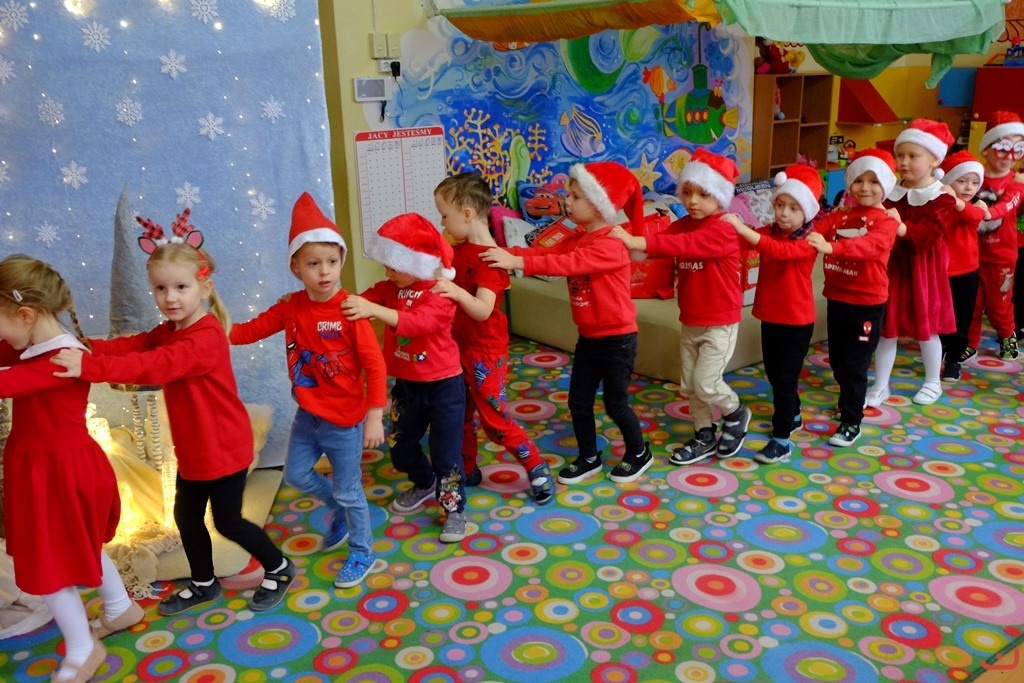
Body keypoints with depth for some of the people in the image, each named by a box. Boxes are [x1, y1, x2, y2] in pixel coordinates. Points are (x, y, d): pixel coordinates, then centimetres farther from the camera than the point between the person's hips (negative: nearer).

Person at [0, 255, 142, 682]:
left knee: (49, 564, 5)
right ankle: (121, 608, 47)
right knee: (80, 547, 25)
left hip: (60, 470, -9)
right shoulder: (34, 348, 2)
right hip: (43, 466, 9)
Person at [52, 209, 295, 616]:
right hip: (192, 450, 9)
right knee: (186, 516, 19)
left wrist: (90, 367, -46)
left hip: (225, 448, -9)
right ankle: (203, 584, 39)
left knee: (227, 521, 4)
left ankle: (279, 569, 26)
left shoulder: (206, 337, -27)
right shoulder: (168, 331, 6)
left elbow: (157, 366, -40)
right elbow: (131, 346, -7)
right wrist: (84, 349, -24)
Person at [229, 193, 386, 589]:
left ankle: (362, 552, 32)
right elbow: (251, 330, 0)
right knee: (297, 474, 21)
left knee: (347, 489, 8)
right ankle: (340, 510, 47)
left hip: (345, 420, -6)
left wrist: (374, 418, -20)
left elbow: (375, 366, -20)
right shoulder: (291, 306, -6)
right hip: (307, 415, 6)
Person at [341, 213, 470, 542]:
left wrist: (375, 310, -55)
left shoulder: (440, 295, -22)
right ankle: (425, 484, 48)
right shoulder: (390, 288, -1)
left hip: (442, 384, -7)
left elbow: (415, 321, -41)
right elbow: (358, 302, -11)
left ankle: (455, 509, 20)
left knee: (446, 452, 0)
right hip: (405, 384, 7)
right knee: (401, 446, 20)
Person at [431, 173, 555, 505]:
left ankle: (538, 470, 14)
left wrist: (457, 292, -47)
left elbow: (483, 310, -31)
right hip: (458, 346, 8)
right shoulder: (459, 249, 4)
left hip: (485, 351, -8)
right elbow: (445, 281, 18)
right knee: (459, 414, 17)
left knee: (494, 419, -2)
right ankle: (467, 471, 34)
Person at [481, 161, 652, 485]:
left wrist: (516, 262, -42)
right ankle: (589, 458, 29)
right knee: (578, 401, 12)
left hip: (617, 339, -8)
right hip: (588, 337, 8)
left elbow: (568, 264, -36)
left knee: (615, 404, 6)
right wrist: (505, 252, -21)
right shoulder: (576, 238, 6)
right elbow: (546, 252, -5)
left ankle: (639, 454, 29)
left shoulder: (611, 245, -24)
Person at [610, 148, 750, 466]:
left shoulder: (723, 231, -21)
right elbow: (665, 238, -12)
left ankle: (735, 414, 24)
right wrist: (629, 240, -34)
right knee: (689, 384, 12)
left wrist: (636, 242, -49)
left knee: (705, 383, -6)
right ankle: (705, 436, 30)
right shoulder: (683, 224, 4)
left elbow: (685, 245, -37)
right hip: (689, 321, 7)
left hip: (719, 323, -7)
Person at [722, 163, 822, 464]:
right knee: (773, 372, 20)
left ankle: (782, 439, 3)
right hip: (770, 317, 7)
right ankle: (792, 416, 41)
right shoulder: (769, 231, 3)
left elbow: (778, 250, -37)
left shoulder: (807, 241, -18)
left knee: (786, 377, -3)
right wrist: (735, 228, -33)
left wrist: (741, 228, -45)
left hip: (797, 321, -7)